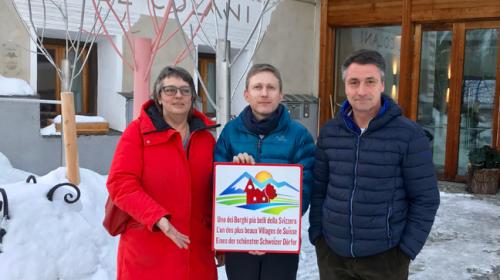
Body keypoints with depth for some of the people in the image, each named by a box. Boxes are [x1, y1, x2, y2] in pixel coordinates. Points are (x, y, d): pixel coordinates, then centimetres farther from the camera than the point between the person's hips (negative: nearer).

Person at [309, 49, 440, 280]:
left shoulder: (409, 135, -9)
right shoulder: (329, 133, 2)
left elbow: (425, 199, -7)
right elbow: (318, 189, 8)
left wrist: (407, 249, -9)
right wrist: (316, 233, 3)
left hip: (385, 256, -3)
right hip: (331, 252, 3)